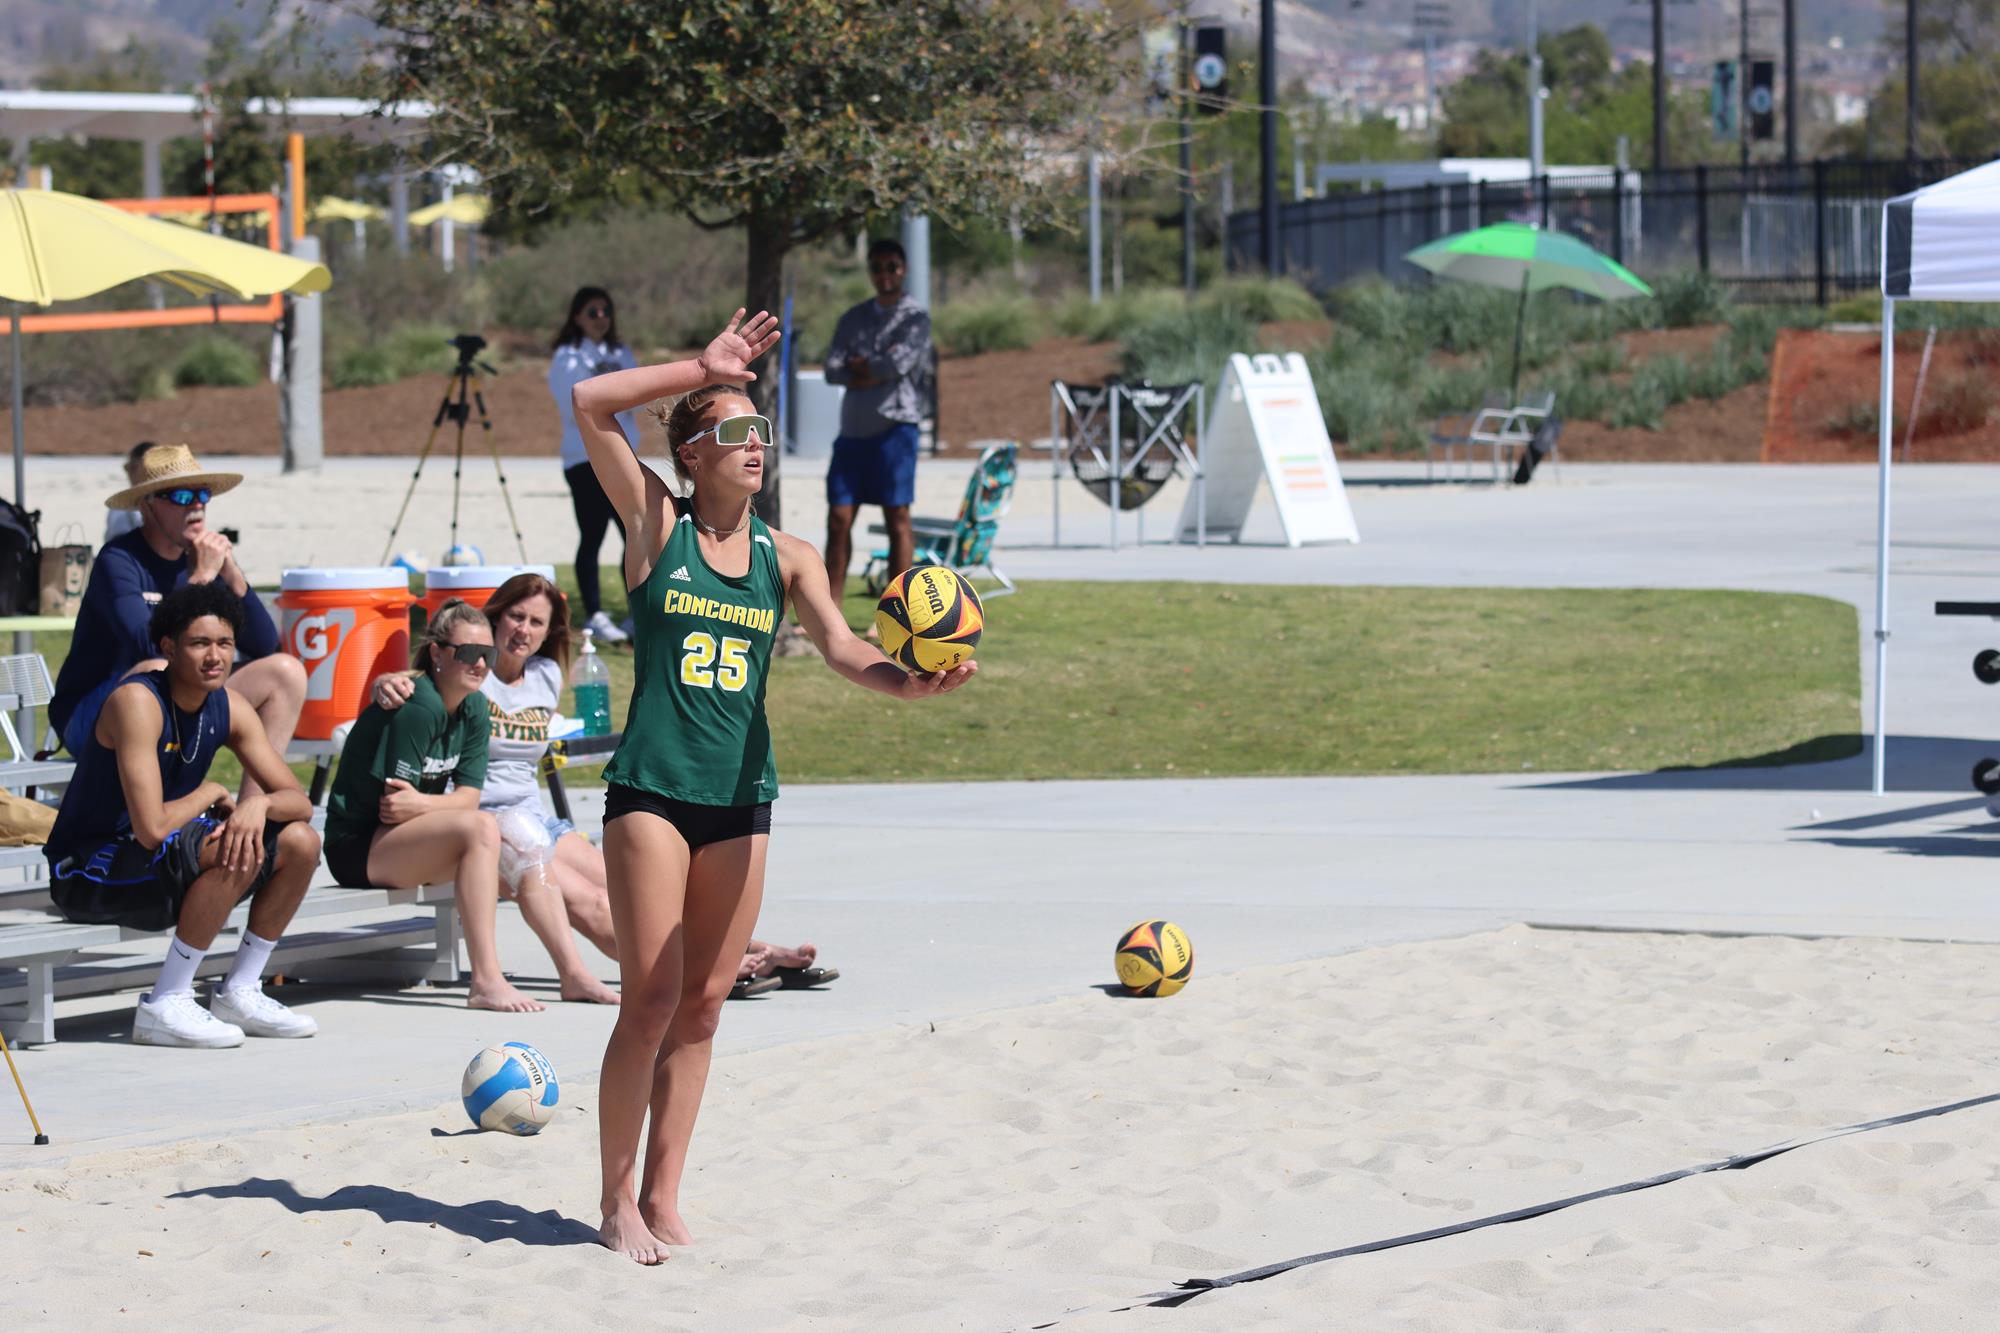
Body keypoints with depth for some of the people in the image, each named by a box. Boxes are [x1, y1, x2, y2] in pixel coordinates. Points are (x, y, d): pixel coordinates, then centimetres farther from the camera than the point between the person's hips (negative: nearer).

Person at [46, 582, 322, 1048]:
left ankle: (239, 993, 5)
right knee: (233, 852, -30)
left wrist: (260, 804, -24)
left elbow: (299, 801, -1)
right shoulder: (138, 701, -25)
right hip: (86, 873, -8)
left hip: (157, 864, 8)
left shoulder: (228, 706, -1)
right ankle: (165, 1006, -22)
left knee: (300, 842, -1)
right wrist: (209, 795, -13)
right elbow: (151, 828, -32)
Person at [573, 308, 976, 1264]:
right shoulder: (657, 527, -1)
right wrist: (704, 366, -6)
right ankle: (618, 1201, 2)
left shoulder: (786, 559, 7)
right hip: (652, 786, -4)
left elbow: (840, 646, -8)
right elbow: (590, 403, -9)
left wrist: (905, 683, -29)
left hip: (741, 794, 4)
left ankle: (662, 1197, 14)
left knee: (703, 1004, 6)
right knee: (651, 998, -7)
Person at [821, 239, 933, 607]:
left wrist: (860, 367, -1)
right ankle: (830, 609, 4)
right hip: (853, 428, 5)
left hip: (894, 428, -5)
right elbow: (833, 369, 4)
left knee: (897, 518, -2)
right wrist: (876, 369, -8)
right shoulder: (854, 318, 15)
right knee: (839, 518, 1)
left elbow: (900, 363, -14)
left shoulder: (915, 318, 0)